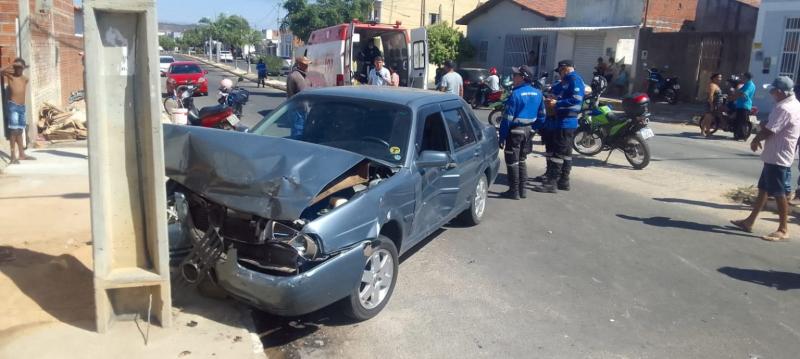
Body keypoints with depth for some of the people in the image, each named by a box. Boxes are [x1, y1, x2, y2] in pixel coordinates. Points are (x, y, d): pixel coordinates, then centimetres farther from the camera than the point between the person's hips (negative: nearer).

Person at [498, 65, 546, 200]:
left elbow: (508, 118, -17)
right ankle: (522, 190, 22)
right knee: (522, 160, 18)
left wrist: (502, 137, -13)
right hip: (528, 130, 7)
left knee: (512, 161, 3)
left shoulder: (516, 94, -17)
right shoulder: (538, 93, 4)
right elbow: (541, 115, 10)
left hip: (515, 130, -7)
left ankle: (514, 191, 6)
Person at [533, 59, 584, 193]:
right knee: (566, 152, 14)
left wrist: (557, 103, -18)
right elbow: (556, 90, 19)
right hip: (563, 121, 10)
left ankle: (551, 183, -10)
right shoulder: (567, 81, 19)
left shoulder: (575, 80, -11)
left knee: (558, 152, -10)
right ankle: (563, 181, 22)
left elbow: (576, 99, -22)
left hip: (566, 122, -10)